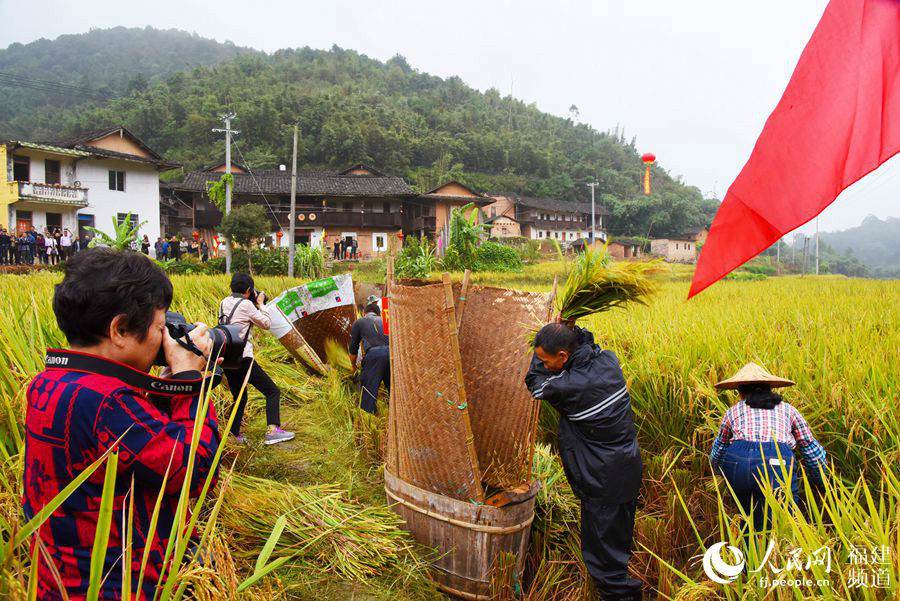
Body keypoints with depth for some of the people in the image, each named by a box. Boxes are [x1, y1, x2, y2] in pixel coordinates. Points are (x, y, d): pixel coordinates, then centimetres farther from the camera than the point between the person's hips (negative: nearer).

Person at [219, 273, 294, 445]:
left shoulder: (223, 303, 11)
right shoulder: (246, 304, -10)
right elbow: (266, 323, -2)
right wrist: (260, 304, 10)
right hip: (243, 358, -8)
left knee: (239, 397, 21)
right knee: (272, 391, -3)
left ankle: (234, 435, 19)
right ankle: (273, 431, -16)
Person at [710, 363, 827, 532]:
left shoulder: (734, 411, 25)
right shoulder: (788, 409, 25)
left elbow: (718, 450, 34)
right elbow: (812, 450, 29)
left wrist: (721, 472, 55)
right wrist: (818, 481, 45)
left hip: (737, 462, 1)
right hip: (777, 466, -1)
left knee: (750, 519, 23)